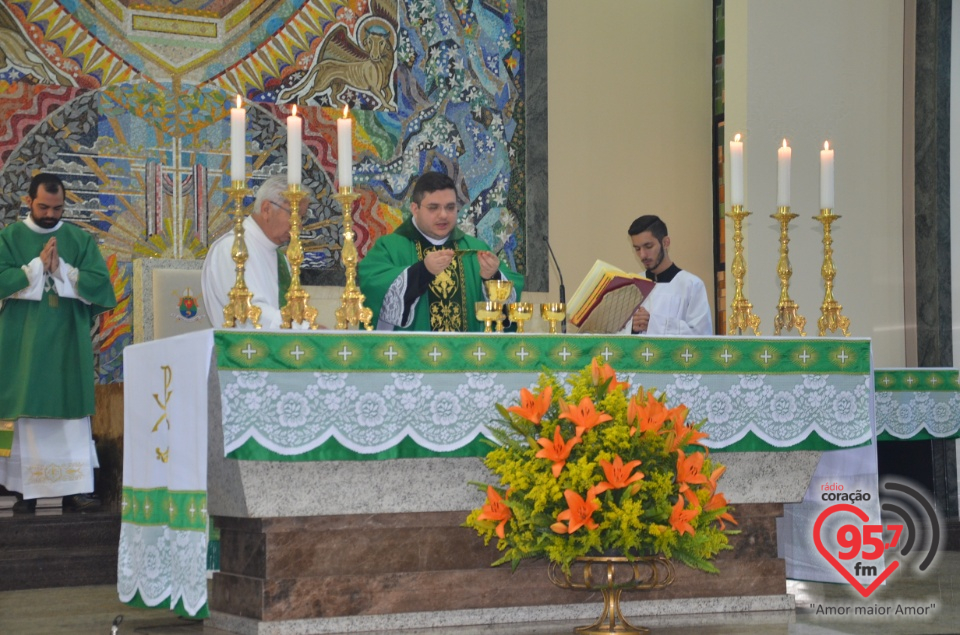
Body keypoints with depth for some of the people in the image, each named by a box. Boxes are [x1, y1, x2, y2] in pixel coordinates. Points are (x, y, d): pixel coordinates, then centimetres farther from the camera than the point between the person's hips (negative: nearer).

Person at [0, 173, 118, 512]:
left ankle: (74, 487, -2)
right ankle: (28, 488, 3)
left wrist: (61, 270, -12)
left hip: (69, 341, 1)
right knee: (27, 414, 0)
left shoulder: (81, 239, 7)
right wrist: (39, 265, -13)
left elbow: (100, 283, -4)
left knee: (71, 412, -2)